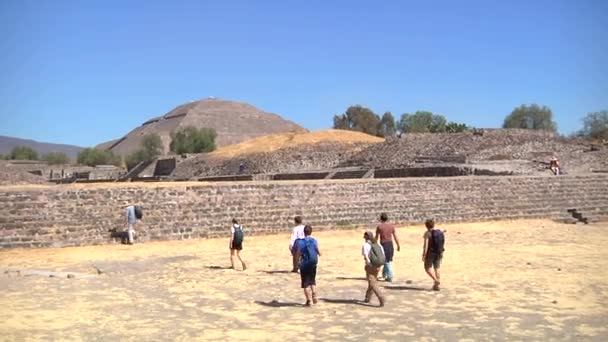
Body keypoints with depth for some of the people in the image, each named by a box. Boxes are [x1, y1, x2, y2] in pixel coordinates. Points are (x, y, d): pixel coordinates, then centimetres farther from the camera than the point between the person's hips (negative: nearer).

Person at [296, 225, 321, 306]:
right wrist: (319, 254, 25)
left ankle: (309, 300, 2)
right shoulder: (314, 241, -3)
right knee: (312, 281, 22)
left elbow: (298, 255, -11)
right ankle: (314, 297, 19)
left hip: (304, 264, -3)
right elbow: (318, 252, 2)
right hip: (313, 264, 4)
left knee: (306, 283, 4)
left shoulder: (300, 242, -13)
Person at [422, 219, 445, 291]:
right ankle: (437, 285, 11)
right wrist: (441, 253, 19)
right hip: (438, 253, 6)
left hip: (430, 253, -6)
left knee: (428, 268, 6)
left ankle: (436, 280, -10)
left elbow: (426, 245, -18)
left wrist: (424, 255, -16)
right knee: (437, 268, 11)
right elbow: (442, 244, 10)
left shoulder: (428, 233, -12)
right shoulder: (440, 232, 6)